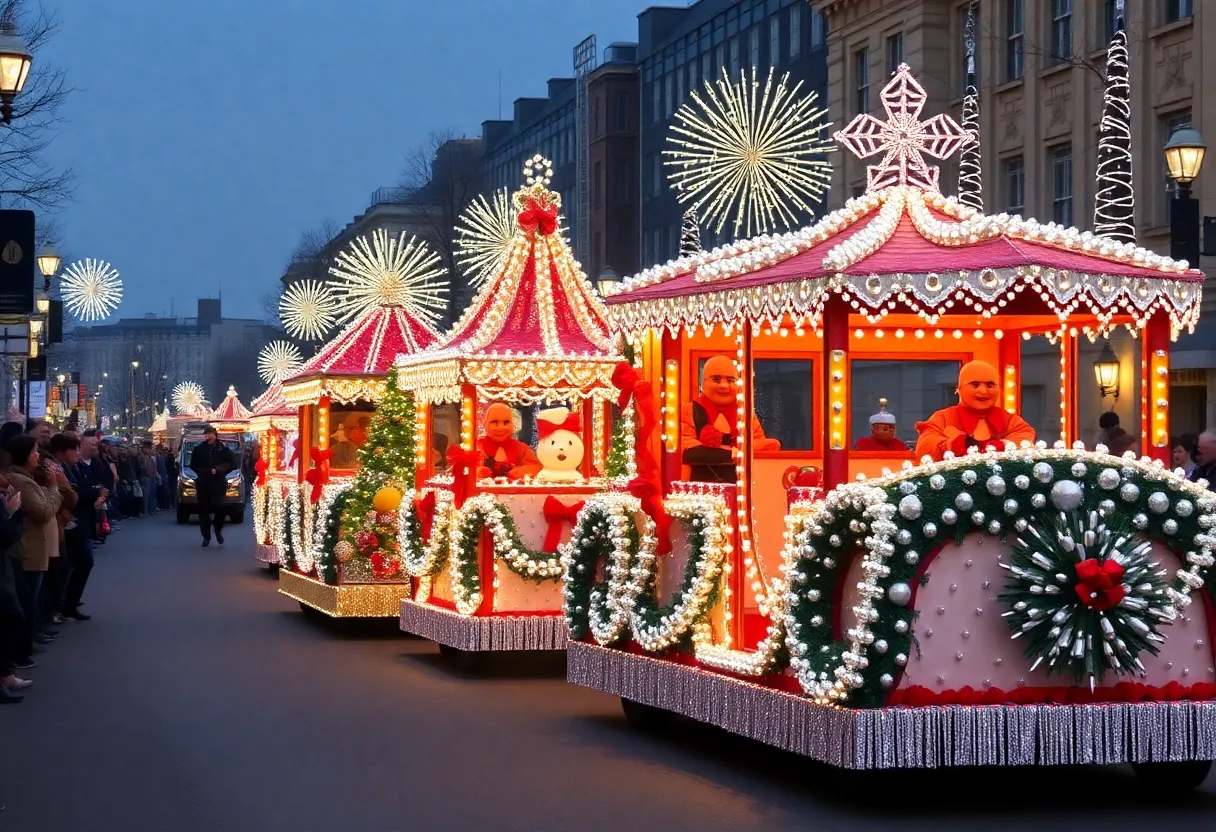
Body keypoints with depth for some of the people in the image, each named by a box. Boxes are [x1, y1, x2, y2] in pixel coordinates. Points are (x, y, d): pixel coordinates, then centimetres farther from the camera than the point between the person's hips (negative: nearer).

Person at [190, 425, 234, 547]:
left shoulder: (223, 448, 2)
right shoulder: (198, 449, 6)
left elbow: (231, 463, 0)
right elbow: (193, 465, 12)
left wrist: (218, 470, -12)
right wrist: (203, 472, 1)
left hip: (218, 483, -2)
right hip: (203, 484, 2)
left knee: (219, 506, -17)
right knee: (203, 510, 2)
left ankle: (218, 530, 7)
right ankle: (206, 536, 10)